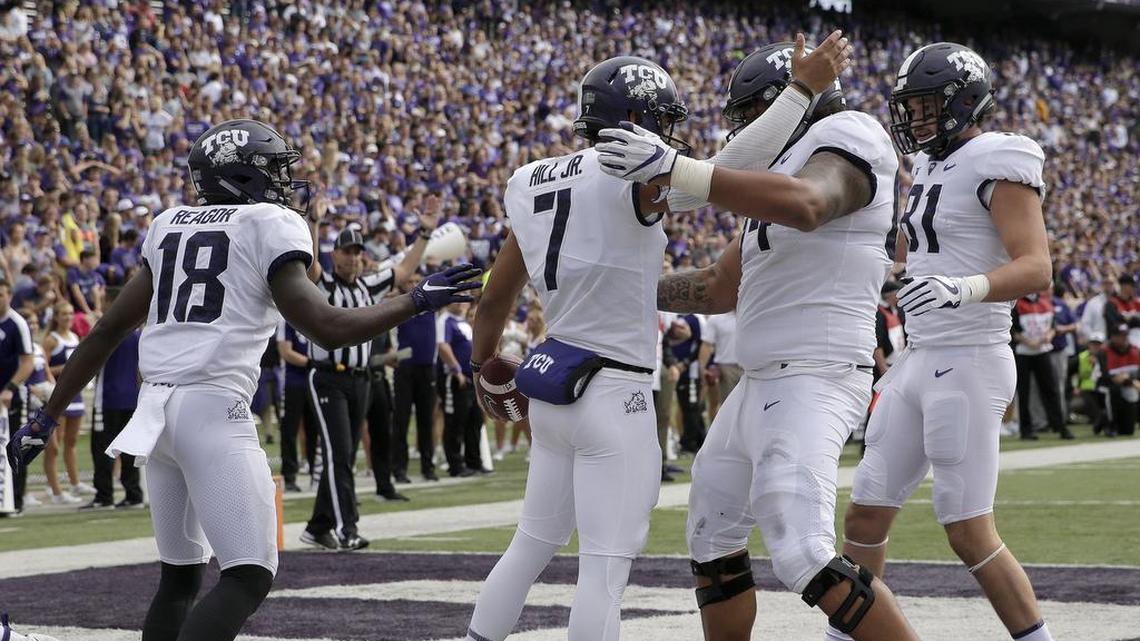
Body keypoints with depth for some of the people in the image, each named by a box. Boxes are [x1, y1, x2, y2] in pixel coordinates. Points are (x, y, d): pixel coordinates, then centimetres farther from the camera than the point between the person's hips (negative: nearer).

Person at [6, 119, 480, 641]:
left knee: (181, 575, 18)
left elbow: (109, 328, 18)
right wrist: (419, 301, 1)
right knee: (250, 577, -7)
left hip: (154, 408, 7)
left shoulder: (170, 226, 19)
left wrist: (47, 417, 23)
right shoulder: (271, 226, 0)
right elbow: (327, 329, -9)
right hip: (213, 407, -7)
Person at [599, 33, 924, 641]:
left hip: (813, 381, -10)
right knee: (712, 538, 17)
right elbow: (720, 288, 27)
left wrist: (674, 170, -35)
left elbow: (805, 205, -33)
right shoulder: (786, 165, 20)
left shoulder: (847, 136, -8)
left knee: (804, 555, -20)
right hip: (762, 382, 10)